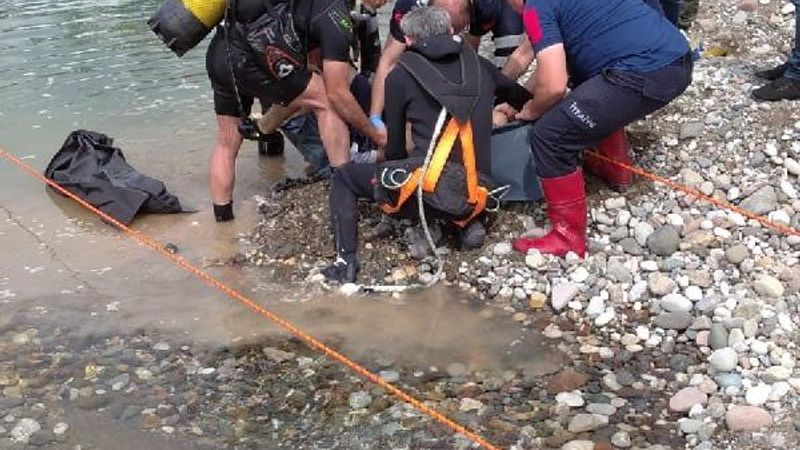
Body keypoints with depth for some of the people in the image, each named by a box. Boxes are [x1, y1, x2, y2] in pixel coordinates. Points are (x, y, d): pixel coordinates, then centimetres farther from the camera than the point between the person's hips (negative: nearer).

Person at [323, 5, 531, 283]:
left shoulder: (401, 76, 8)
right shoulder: (478, 66, 17)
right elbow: (522, 99, 34)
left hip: (427, 189, -4)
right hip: (475, 195, 4)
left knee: (343, 177, 19)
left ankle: (346, 261, 2)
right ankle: (469, 220, 11)